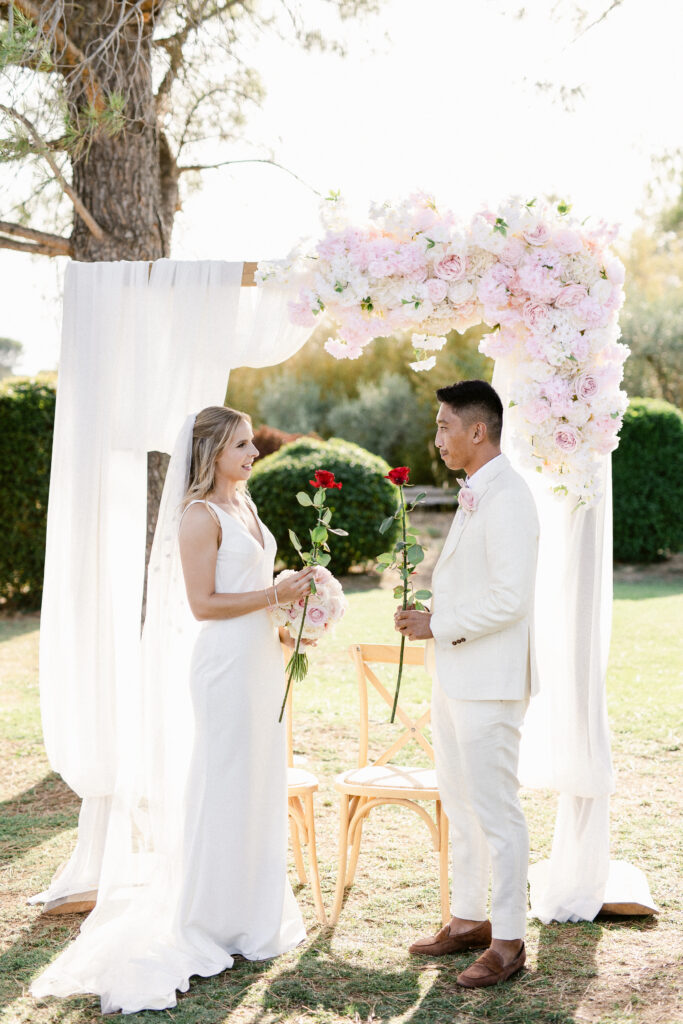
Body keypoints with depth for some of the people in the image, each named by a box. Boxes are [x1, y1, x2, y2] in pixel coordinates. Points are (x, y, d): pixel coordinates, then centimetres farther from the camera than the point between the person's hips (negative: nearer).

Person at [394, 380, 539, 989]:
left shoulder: (506, 499, -18)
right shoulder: (475, 496, 13)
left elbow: (509, 598, -24)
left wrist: (437, 625, -16)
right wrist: (429, 614, 10)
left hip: (488, 682, -10)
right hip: (455, 676, 10)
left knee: (496, 812, -2)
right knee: (460, 805, 18)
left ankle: (508, 940, 8)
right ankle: (468, 919, 30)